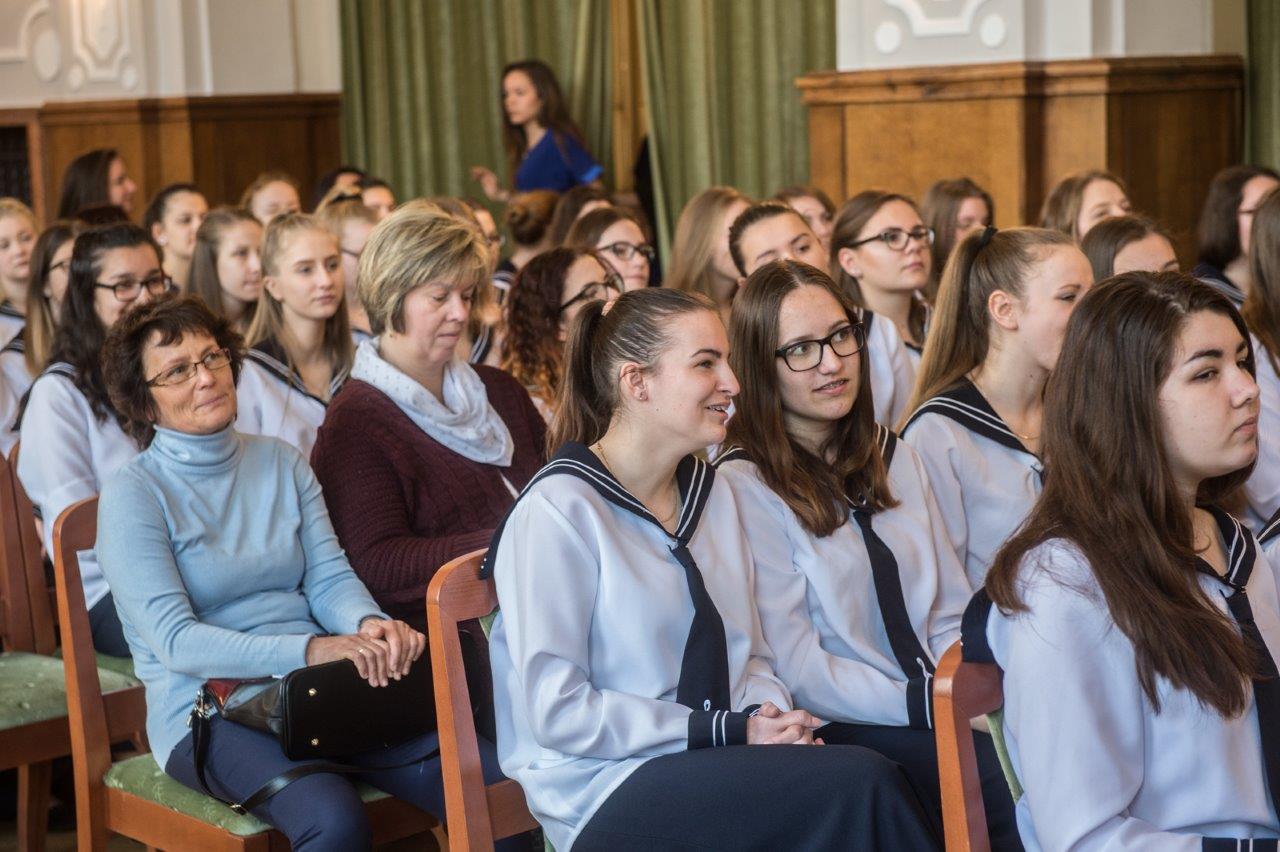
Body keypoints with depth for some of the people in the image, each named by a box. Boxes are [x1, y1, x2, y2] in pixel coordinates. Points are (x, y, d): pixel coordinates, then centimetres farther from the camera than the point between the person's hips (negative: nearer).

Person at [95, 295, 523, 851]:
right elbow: (176, 641, -12)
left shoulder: (282, 463, 14)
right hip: (207, 713, -4)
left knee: (491, 782, -19)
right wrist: (309, 649, -25)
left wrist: (368, 623, -16)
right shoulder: (133, 493, -3)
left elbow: (329, 577, 8)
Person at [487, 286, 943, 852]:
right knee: (864, 784, -26)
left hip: (722, 762, 7)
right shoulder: (558, 512, -11)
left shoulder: (711, 493, 14)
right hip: (611, 792, -7)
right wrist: (728, 732, -16)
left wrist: (771, 720, -7)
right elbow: (559, 712, -15)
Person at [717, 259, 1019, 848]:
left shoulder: (892, 458, 17)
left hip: (943, 714, 6)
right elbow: (794, 667, -11)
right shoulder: (744, 485, -5)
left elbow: (952, 613, 16)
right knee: (999, 776, -30)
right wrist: (927, 703, -16)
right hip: (837, 732, -6)